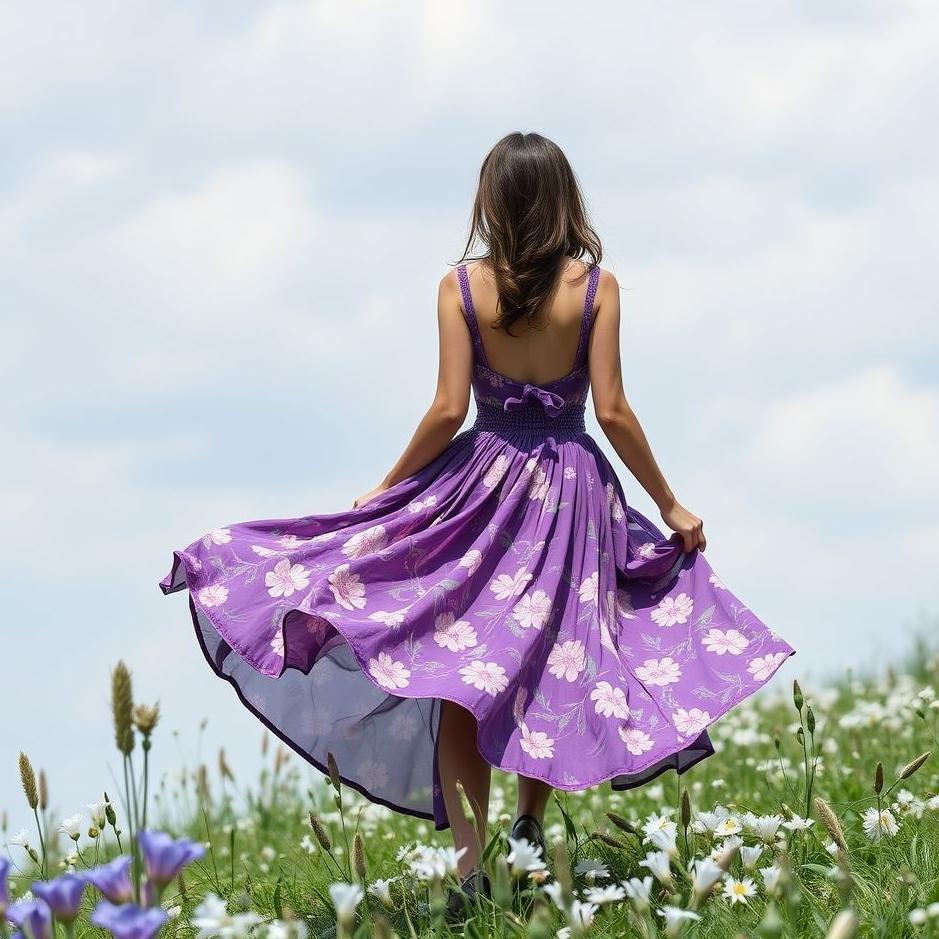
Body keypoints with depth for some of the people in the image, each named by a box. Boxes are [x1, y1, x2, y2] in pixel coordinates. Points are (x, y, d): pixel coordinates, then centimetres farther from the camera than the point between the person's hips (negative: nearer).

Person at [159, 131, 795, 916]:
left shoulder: (461, 287, -5)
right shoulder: (596, 285, -4)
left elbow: (448, 411, -8)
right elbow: (612, 411, -7)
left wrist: (383, 492, 4)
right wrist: (670, 506, 3)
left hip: (482, 483, 0)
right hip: (575, 490, 1)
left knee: (458, 672, 1)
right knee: (558, 662, 17)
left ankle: (473, 859, -7)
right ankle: (530, 822, 13)